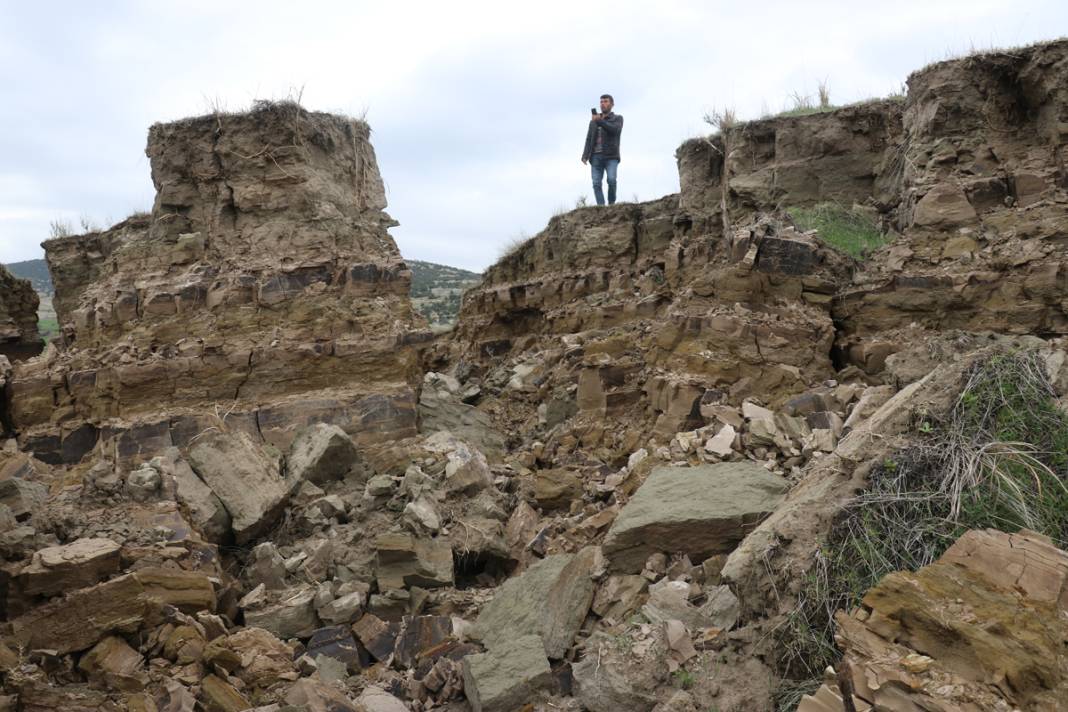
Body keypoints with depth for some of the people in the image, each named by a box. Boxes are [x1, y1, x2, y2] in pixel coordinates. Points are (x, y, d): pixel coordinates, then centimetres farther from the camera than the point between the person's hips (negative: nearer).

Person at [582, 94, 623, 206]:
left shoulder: (618, 119, 11)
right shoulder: (593, 121, 20)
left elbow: (615, 130, -12)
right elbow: (589, 140, 12)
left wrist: (600, 121, -20)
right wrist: (585, 156, -3)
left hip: (611, 157, -3)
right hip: (596, 157, 3)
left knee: (611, 180, -23)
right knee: (596, 184, -12)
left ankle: (611, 204, -6)